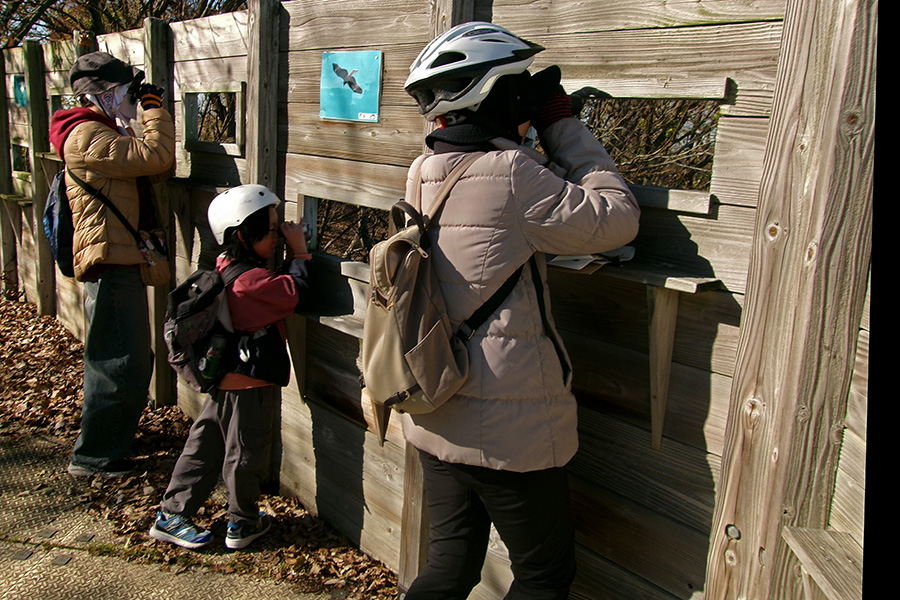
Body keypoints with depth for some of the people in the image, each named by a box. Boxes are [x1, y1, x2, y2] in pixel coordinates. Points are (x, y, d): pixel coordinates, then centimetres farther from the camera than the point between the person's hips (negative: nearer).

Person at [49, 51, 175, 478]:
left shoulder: (108, 133, 21)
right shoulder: (88, 136, -13)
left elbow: (160, 168, 17)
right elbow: (156, 157, -21)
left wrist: (150, 115, 10)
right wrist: (154, 108, -8)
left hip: (120, 263, 11)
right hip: (111, 265, -11)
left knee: (131, 361, 22)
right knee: (121, 366, -6)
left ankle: (110, 434, 39)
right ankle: (93, 458, 6)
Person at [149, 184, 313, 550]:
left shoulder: (227, 268, 6)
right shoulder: (248, 279, -24)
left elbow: (277, 288, 10)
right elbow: (298, 295, -27)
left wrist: (294, 254, 1)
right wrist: (300, 252, -17)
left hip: (225, 380, 9)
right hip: (249, 385, -9)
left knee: (205, 447, 18)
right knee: (246, 454, 8)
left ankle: (171, 515, 28)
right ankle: (243, 524, 26)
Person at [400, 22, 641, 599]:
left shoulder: (424, 174, 4)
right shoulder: (511, 174, -20)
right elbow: (616, 218, -11)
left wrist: (535, 131, 9)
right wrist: (564, 125, -4)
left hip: (435, 420, 8)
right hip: (509, 431, -8)